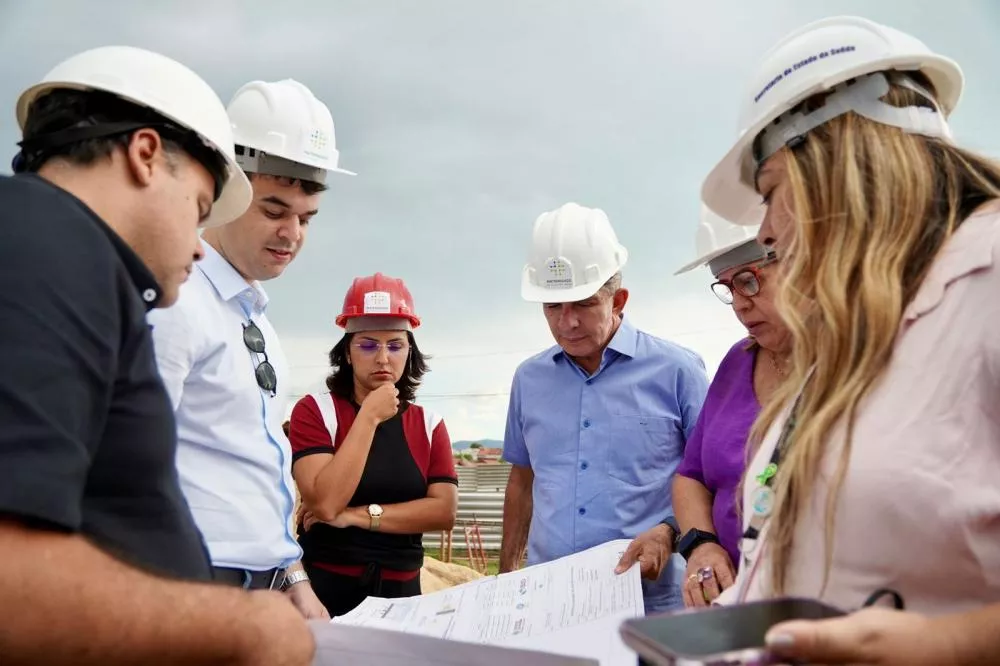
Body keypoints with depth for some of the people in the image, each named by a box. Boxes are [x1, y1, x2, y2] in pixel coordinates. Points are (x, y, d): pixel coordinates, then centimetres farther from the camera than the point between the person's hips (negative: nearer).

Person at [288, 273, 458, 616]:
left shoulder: (428, 423, 3)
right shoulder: (315, 410, -7)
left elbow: (444, 511, -8)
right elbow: (326, 503, -20)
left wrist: (359, 515, -14)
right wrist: (369, 417, -17)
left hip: (400, 589, 3)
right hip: (326, 585, -3)